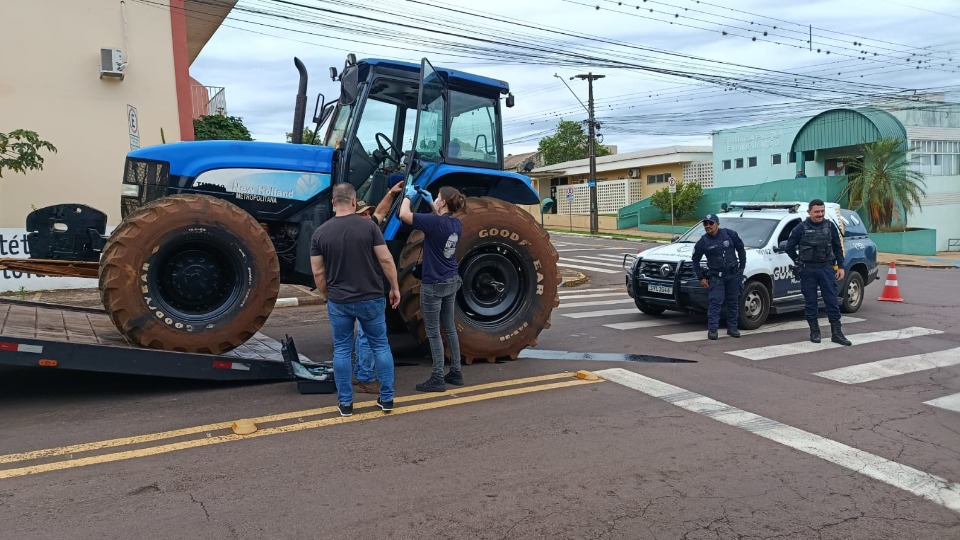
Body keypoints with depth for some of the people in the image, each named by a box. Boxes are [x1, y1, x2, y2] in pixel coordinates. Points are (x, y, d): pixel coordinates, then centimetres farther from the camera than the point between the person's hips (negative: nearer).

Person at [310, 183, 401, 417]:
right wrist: (395, 288, 4)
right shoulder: (369, 226, -8)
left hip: (338, 301, 1)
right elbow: (386, 260, -8)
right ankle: (387, 398, 17)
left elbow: (318, 272, 0)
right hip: (371, 298, -1)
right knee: (380, 346, 12)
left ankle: (345, 403, 15)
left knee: (342, 350, 11)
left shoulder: (320, 232, -2)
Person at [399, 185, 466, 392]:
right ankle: (456, 373, 23)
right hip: (452, 281, 8)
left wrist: (408, 195, -4)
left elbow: (404, 214, -21)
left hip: (433, 284, -8)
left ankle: (437, 378, 5)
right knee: (449, 328, 16)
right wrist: (430, 202, 21)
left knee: (433, 332, 1)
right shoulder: (456, 224, 2)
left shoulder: (434, 222, -21)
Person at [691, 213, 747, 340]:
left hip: (734, 274, 2)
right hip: (716, 276, -2)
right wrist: (701, 278, -1)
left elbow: (740, 249, 9)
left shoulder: (730, 234, -2)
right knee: (715, 302, -10)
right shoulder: (702, 242, -4)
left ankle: (732, 327, 19)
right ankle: (712, 329, -10)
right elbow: (695, 260, 4)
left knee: (733, 302, 9)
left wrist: (742, 267, 5)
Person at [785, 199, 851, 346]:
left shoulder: (830, 226, 6)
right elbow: (789, 247, 7)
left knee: (832, 300, -1)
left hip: (826, 268, 1)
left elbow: (837, 248, 11)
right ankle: (814, 331, 14)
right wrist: (799, 262, 6)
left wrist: (840, 266, 7)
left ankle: (836, 333, 3)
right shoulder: (801, 228, -1)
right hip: (808, 270, -1)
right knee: (810, 301, 4)